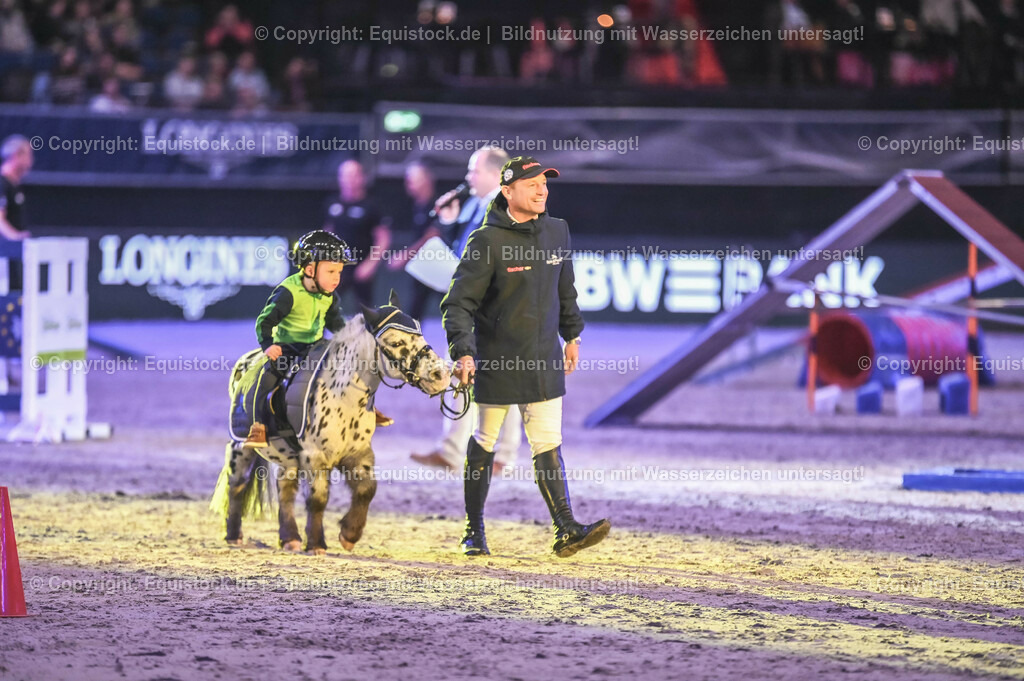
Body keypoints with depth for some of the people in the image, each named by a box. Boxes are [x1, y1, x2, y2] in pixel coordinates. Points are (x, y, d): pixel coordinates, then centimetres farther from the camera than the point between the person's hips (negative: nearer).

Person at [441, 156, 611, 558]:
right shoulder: (488, 241, -13)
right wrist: (463, 351, -24)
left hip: (544, 359, 4)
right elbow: (459, 303, -14)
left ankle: (566, 531, -7)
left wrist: (572, 335, 25)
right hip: (497, 360, -4)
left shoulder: (556, 232, 5)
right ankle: (474, 531, 18)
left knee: (548, 444, -1)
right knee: (484, 443, 8)